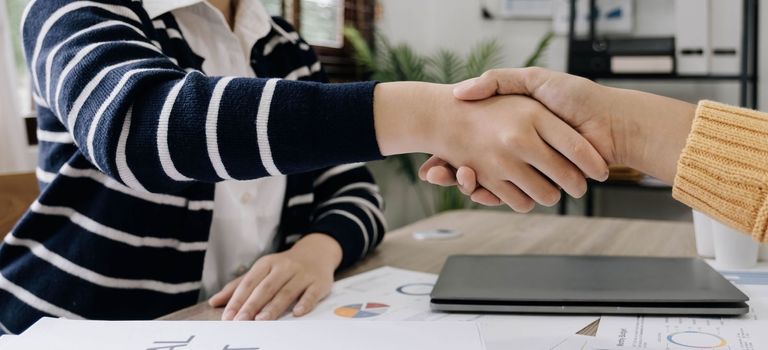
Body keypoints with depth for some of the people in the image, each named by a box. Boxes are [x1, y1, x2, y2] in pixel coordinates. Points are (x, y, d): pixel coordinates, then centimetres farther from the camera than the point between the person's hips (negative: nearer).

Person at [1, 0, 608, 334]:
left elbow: (352, 189, 8)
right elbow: (138, 122, -30)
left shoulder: (286, 49, 7)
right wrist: (425, 115, -40)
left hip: (244, 327, 5)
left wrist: (319, 250, -17)